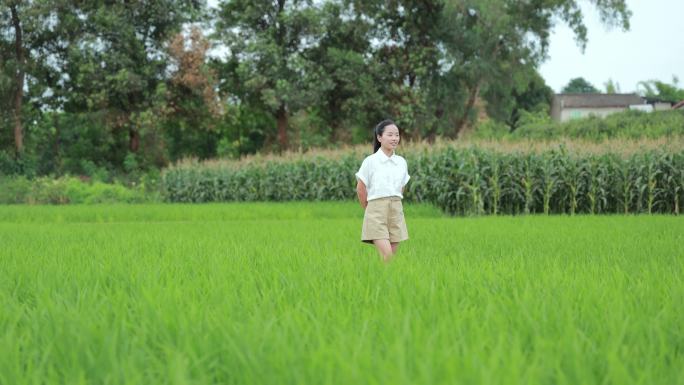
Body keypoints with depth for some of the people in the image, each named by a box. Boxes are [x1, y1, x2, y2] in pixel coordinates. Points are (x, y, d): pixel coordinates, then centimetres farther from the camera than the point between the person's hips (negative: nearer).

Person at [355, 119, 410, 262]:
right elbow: (360, 189, 1)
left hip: (396, 210, 5)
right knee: (387, 255, -16)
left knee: (392, 255, 3)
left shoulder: (402, 162, 8)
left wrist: (394, 204, 14)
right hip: (377, 210, -5)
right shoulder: (370, 161, -5)